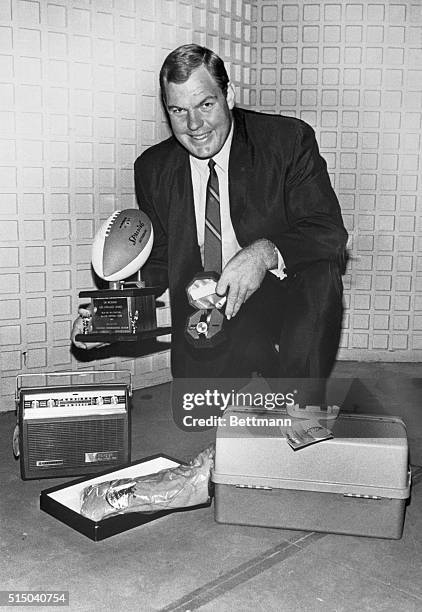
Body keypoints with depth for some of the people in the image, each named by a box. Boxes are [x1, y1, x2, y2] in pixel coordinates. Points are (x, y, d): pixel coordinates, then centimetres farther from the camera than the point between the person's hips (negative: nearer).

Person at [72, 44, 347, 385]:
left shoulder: (289, 140, -5)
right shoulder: (153, 169, 5)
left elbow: (330, 232, -12)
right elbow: (158, 263, 12)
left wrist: (266, 253, -33)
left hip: (282, 300, -2)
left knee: (320, 271, -31)